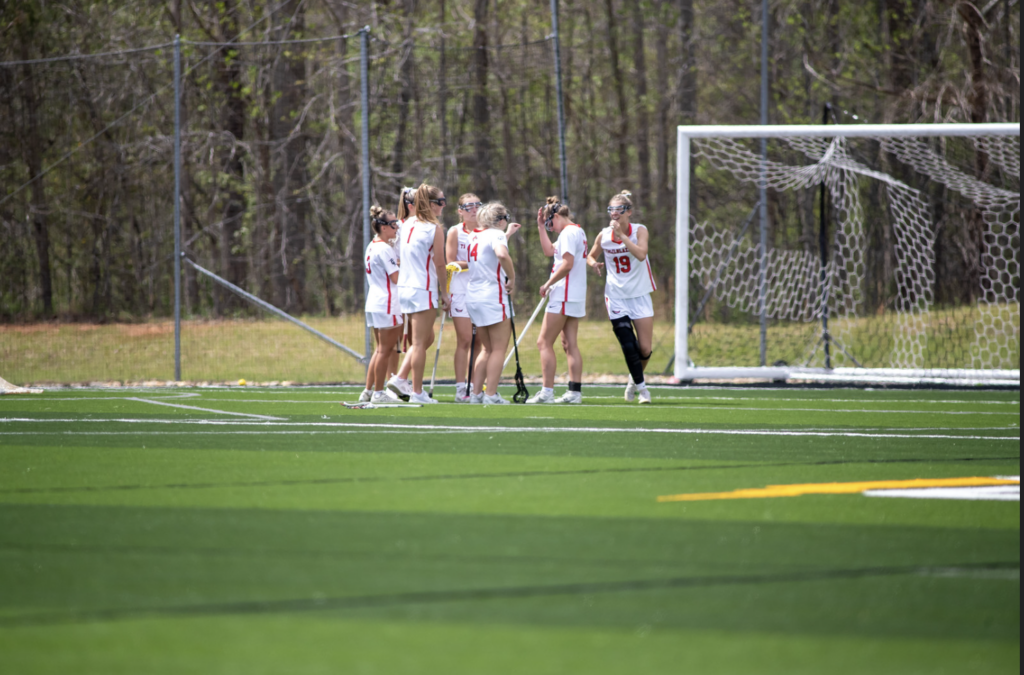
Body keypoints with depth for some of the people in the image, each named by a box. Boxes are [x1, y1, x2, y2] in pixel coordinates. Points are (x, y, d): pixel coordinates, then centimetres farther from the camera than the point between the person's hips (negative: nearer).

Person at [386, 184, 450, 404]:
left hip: (404, 287, 7)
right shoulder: (434, 228, -11)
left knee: (426, 339, 19)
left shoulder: (406, 225, 9)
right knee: (420, 342, -1)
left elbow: (401, 258, 13)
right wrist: (444, 292, 0)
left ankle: (400, 378, 10)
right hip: (424, 290, -7)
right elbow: (439, 264, -9)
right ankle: (417, 392, 1)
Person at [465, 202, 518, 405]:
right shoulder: (496, 234, -11)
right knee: (499, 349, -2)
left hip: (473, 295, 8)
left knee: (487, 349, 16)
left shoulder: (474, 235, 12)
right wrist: (512, 278, -19)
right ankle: (491, 394, -6)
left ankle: (476, 393, 12)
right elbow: (502, 254, -31)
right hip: (493, 296, -8)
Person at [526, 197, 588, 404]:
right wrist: (541, 227, 20)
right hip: (576, 297, 10)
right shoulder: (578, 232, 18)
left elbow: (567, 263, -22)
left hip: (564, 295, -10)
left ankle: (547, 392, -12)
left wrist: (548, 284, -13)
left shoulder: (568, 232, -13)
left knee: (544, 342, -8)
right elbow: (550, 251, 27)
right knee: (570, 344, 9)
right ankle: (575, 392, 6)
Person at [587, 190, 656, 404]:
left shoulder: (639, 231, -7)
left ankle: (634, 379, 28)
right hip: (616, 296, 1)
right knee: (628, 347, -9)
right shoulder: (604, 235, 0)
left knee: (644, 349, -1)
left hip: (639, 295, -1)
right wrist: (593, 263, -7)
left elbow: (641, 254, -25)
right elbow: (591, 255, 16)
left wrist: (621, 234, -27)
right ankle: (641, 387, 10)